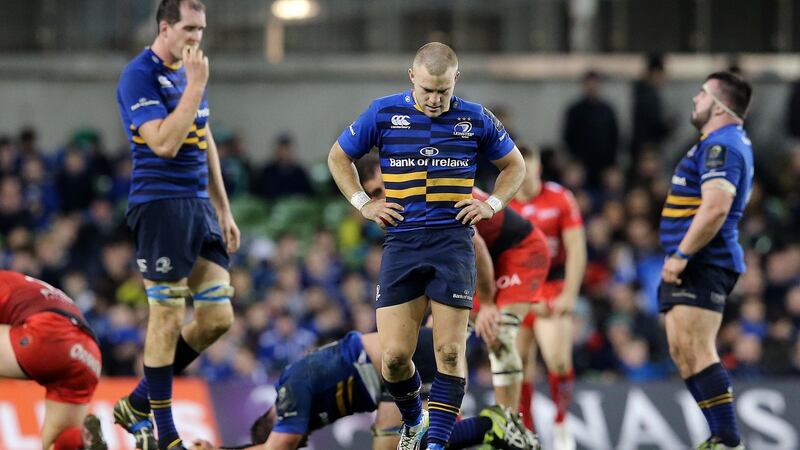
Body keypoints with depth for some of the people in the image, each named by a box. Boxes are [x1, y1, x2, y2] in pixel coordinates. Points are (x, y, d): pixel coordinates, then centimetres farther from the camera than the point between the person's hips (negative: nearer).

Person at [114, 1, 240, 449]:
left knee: (217, 318, 6)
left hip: (199, 206, 9)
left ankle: (138, 403, 18)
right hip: (161, 205, -9)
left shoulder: (189, 71, 15)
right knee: (168, 319, -5)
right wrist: (195, 86, -21)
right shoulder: (140, 76, -12)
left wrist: (224, 210, 22)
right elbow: (164, 143, -22)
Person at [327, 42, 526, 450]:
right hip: (402, 243, 0)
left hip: (453, 241, 0)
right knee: (394, 355, -5)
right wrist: (363, 203, 5)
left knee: (450, 351, -9)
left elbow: (514, 165, 21)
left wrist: (492, 203, 6)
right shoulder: (383, 113, 2)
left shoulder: (475, 119, 4)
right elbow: (339, 157, 16)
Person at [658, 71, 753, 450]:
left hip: (704, 264, -11)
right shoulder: (728, 141, 20)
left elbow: (716, 208, -26)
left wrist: (682, 255, -24)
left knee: (694, 352, -16)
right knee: (683, 352, 12)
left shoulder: (721, 146, -14)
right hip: (692, 267, 11)